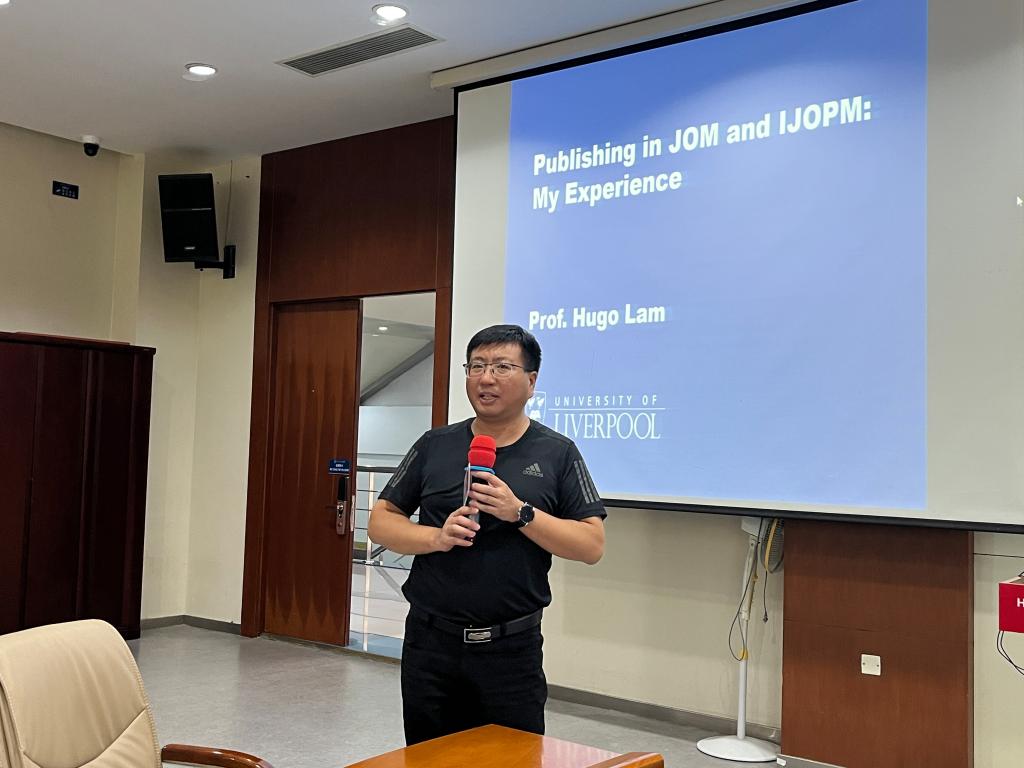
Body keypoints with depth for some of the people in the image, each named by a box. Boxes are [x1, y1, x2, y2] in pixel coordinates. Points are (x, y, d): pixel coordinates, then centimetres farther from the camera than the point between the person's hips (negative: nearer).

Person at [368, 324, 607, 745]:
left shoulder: (558, 453, 0)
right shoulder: (435, 445, 5)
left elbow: (592, 545, -5)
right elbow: (381, 520, 6)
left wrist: (520, 513, -18)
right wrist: (436, 537, -13)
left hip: (512, 648, -2)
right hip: (430, 642, 2)